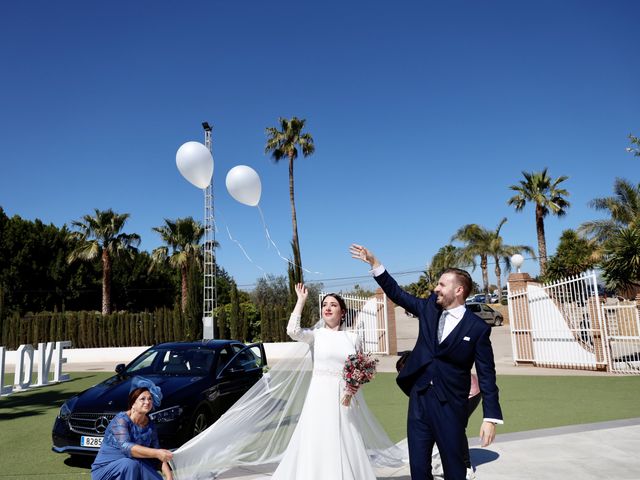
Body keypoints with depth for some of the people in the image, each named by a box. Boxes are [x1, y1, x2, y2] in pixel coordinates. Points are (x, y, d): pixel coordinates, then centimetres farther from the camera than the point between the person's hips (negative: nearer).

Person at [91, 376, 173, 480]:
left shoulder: (150, 425, -2)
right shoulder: (121, 420, -20)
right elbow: (125, 447, -36)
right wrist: (156, 453, -46)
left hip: (132, 470, 4)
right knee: (130, 463, -34)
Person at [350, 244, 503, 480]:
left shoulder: (477, 327, -8)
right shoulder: (429, 308, 5)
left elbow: (487, 375, -7)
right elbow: (397, 294, 10)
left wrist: (491, 418, -11)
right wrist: (374, 263, 4)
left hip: (450, 405, -4)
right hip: (419, 398, 4)